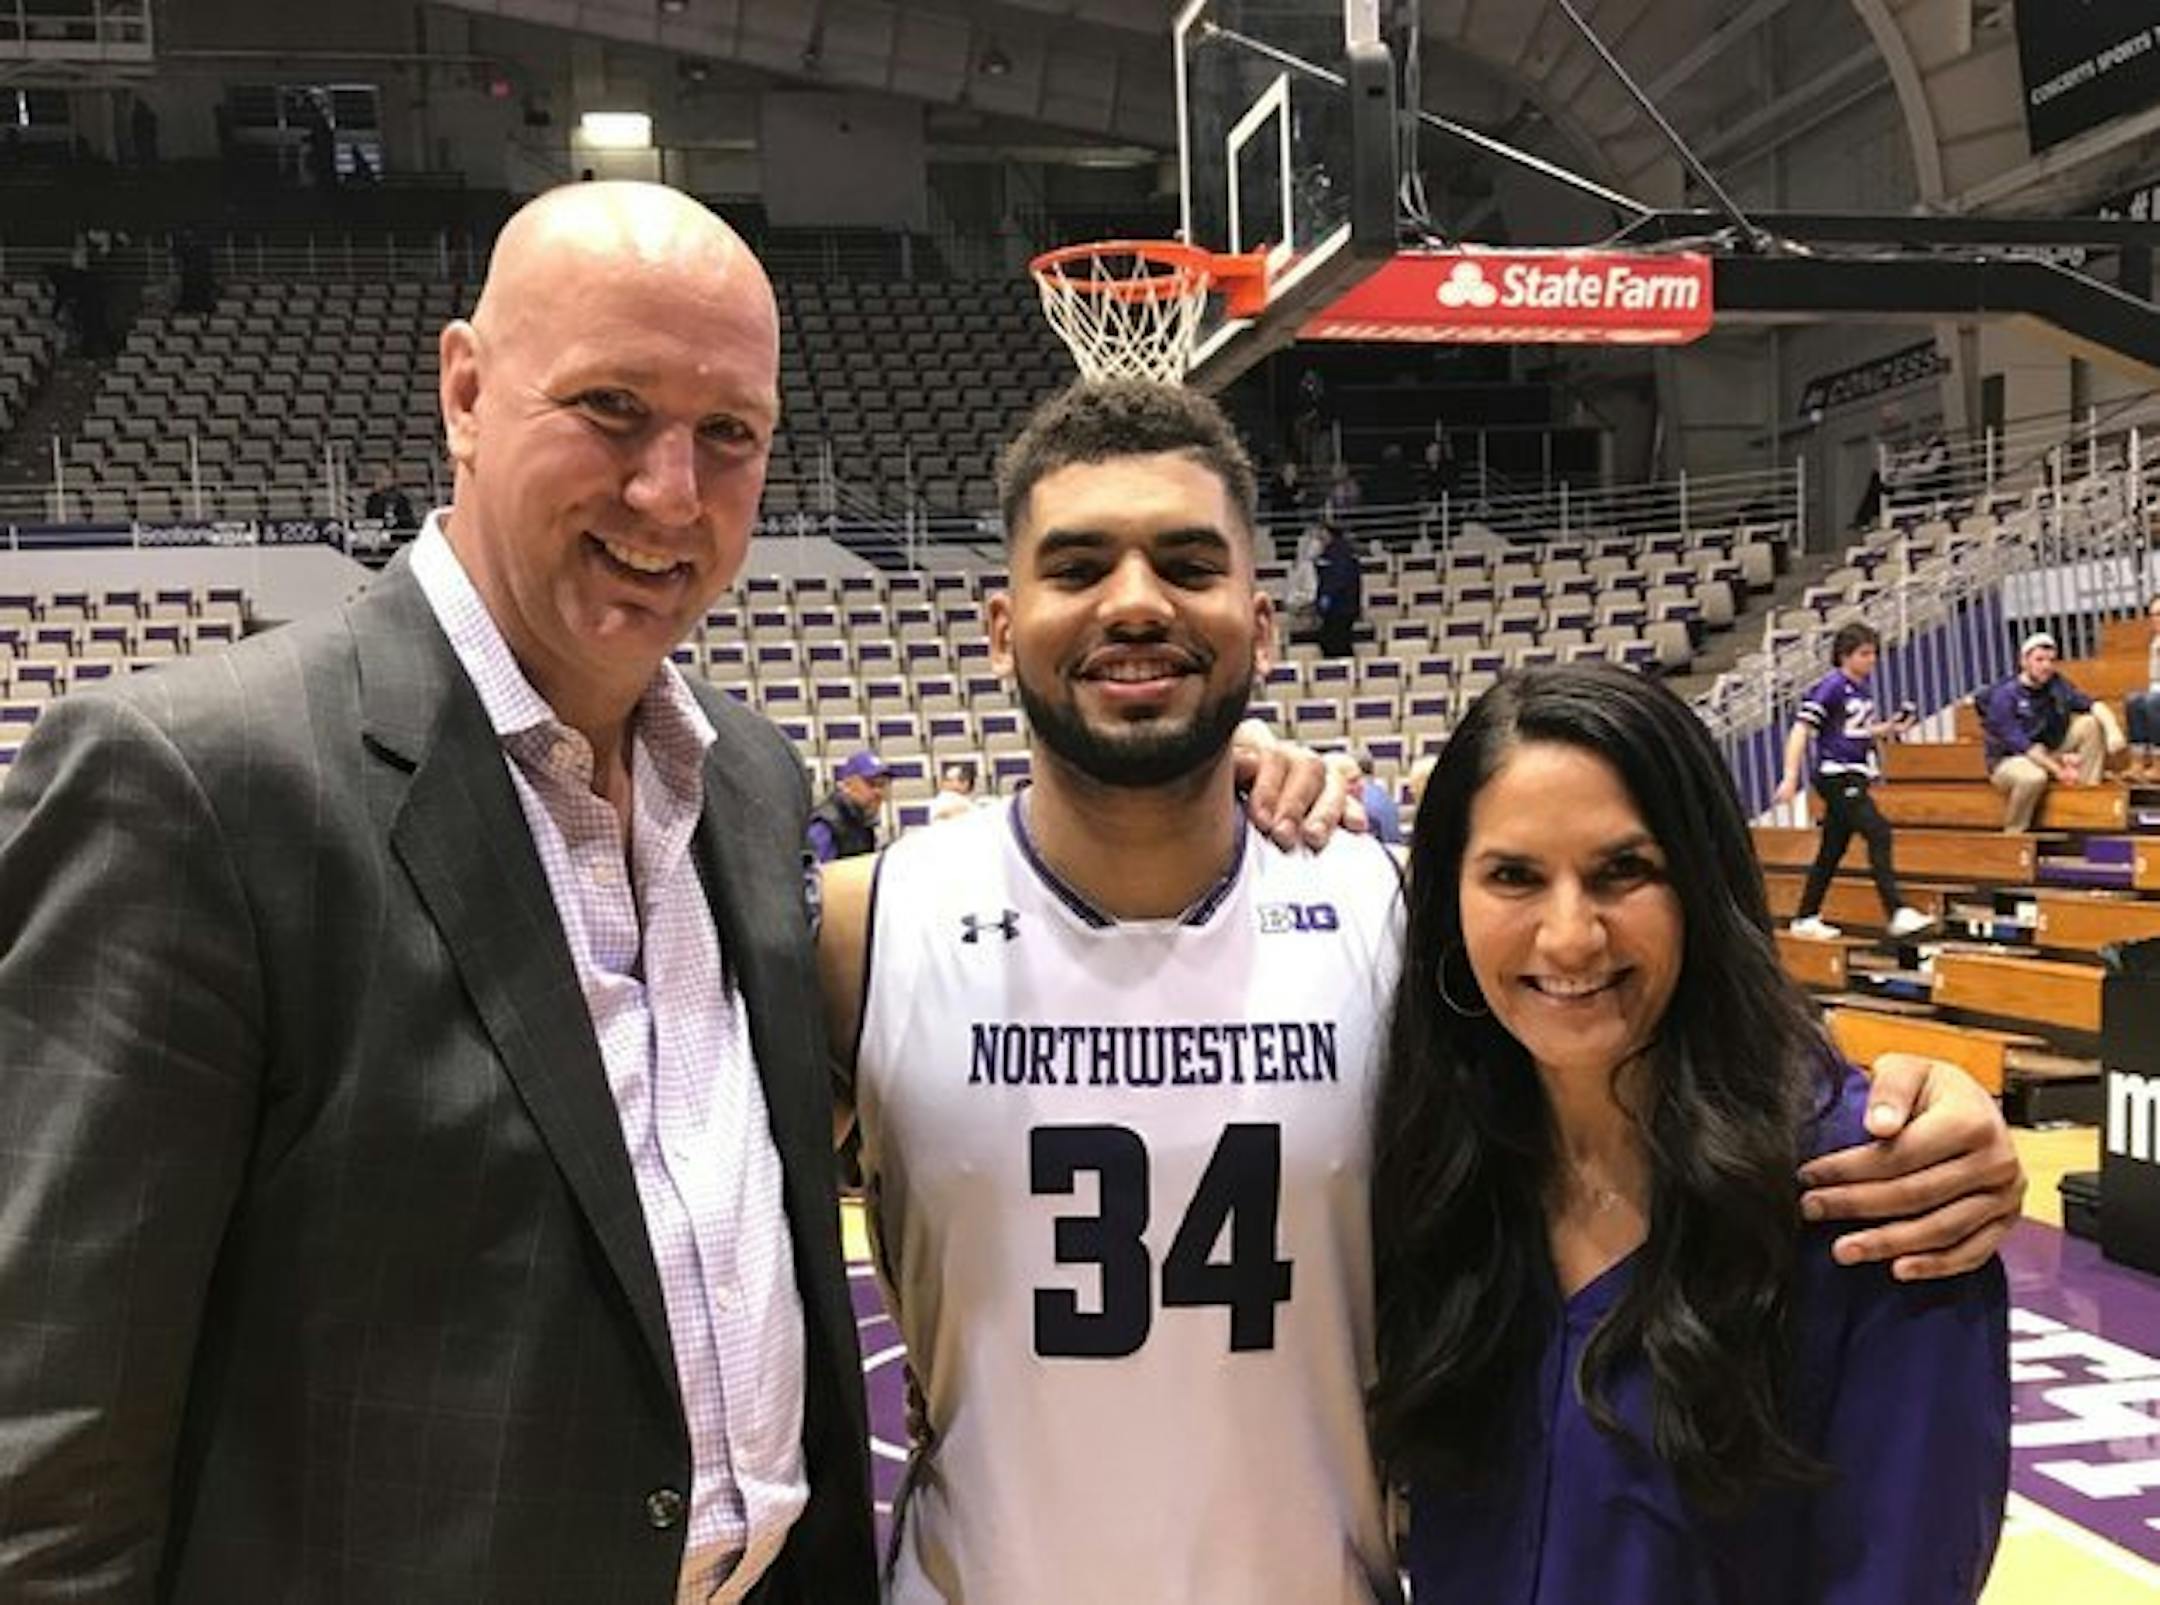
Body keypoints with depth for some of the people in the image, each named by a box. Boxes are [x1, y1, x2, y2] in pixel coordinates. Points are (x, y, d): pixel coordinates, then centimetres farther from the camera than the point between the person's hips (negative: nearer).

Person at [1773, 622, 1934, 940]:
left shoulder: (1862, 686, 12)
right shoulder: (1831, 686, -12)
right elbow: (1801, 729, -15)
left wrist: (1890, 727, 10)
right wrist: (1791, 777, -21)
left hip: (1856, 776, 9)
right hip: (1837, 774, -9)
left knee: (1833, 850, 11)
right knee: (1878, 833, -17)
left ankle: (1805, 919, 19)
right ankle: (1898, 914, -18)